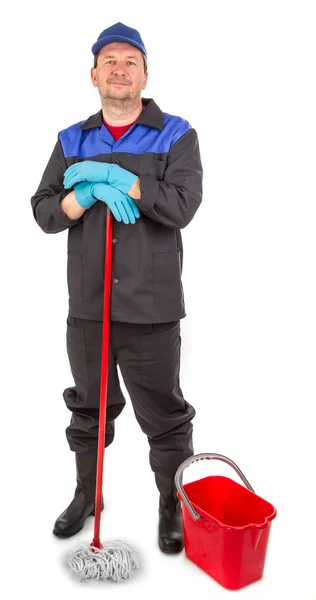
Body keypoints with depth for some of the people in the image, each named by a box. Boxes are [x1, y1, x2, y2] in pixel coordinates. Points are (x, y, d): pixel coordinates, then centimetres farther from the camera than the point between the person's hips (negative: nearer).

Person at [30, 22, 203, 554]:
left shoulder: (176, 136, 0)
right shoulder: (72, 141, 10)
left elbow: (182, 206, -15)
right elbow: (44, 211, 3)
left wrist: (112, 176, -16)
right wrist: (91, 193, -15)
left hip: (151, 307, -3)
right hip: (87, 305, 4)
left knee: (164, 415, 8)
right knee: (89, 407, 19)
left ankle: (173, 505, 30)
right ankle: (87, 493, 41)